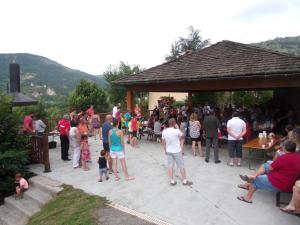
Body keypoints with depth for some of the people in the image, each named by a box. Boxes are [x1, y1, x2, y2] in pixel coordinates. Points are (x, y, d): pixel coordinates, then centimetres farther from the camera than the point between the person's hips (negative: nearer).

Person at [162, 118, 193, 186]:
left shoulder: (164, 131, -5)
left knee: (170, 166, 10)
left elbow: (163, 142, 4)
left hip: (168, 151, 4)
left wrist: (165, 150, 15)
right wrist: (178, 128, 1)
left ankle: (172, 181, 15)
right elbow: (182, 135, 1)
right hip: (177, 151, -4)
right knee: (181, 166, 9)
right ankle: (184, 181, 19)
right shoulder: (176, 131, -20)